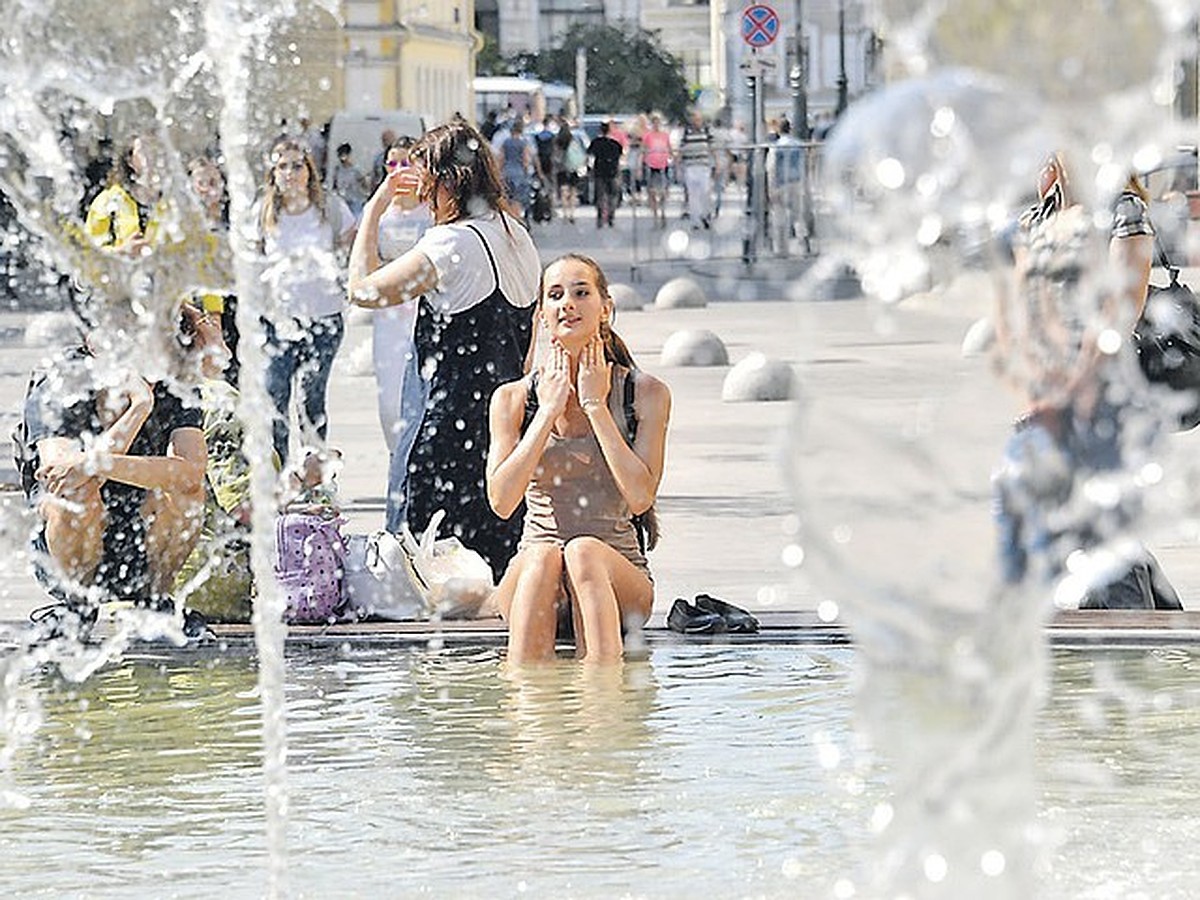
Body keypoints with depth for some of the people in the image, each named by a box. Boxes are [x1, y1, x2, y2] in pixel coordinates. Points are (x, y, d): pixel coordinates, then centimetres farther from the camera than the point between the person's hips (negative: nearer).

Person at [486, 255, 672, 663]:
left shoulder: (646, 393, 3)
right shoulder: (513, 398, 7)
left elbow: (640, 497, -10)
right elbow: (502, 501, -7)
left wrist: (596, 407, -8)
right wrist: (548, 412, -7)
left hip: (619, 573, -1)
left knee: (584, 551, -34)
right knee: (541, 557, -34)